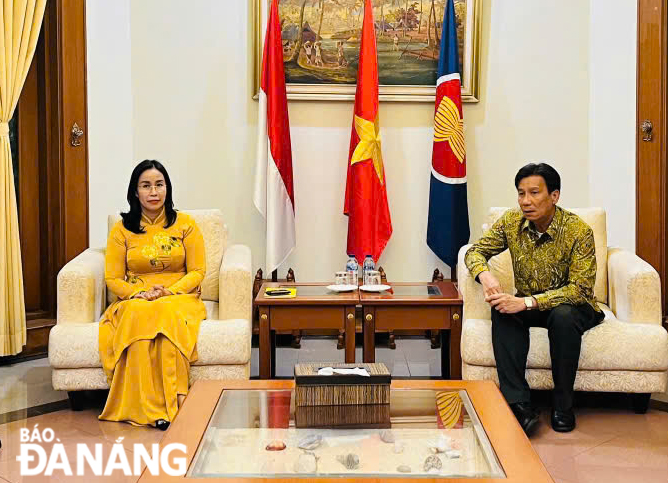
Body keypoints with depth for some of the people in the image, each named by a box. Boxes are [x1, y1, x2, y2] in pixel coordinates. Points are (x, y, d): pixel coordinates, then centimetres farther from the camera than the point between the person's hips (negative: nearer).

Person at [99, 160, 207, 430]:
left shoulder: (185, 225, 8)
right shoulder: (122, 229, 9)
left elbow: (197, 272, 4)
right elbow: (112, 279, 6)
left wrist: (169, 291, -14)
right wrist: (141, 293, -13)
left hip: (179, 298, 0)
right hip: (134, 300, 1)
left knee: (168, 314, -38)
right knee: (139, 316, -37)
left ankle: (169, 403, -41)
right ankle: (149, 408, -39)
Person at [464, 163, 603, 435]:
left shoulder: (578, 231, -21)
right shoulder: (512, 222, -7)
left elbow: (580, 289, -25)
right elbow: (476, 251, 0)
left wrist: (527, 302, -37)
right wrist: (484, 275, -25)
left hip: (572, 305, -4)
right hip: (527, 304, 4)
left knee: (563, 316, -38)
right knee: (502, 312, -29)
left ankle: (563, 406, -21)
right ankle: (519, 405, -31)